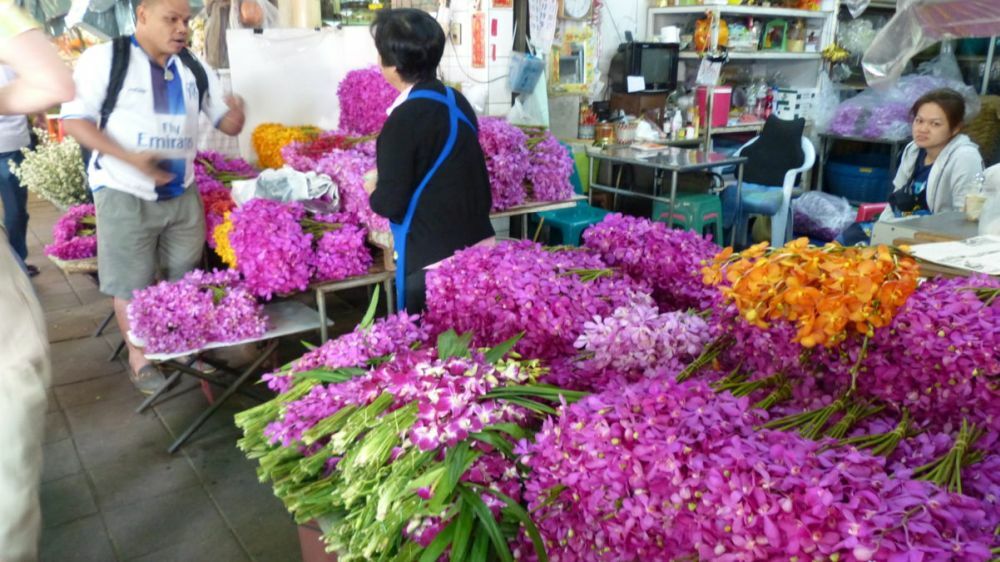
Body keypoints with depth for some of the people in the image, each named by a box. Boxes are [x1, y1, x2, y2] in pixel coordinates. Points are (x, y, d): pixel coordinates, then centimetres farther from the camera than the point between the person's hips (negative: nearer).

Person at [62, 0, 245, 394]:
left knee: (185, 276, 14)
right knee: (131, 284, 6)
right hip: (125, 195, -5)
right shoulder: (104, 59, -11)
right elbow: (74, 119, -14)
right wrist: (130, 158, -27)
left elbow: (226, 123, 7)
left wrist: (235, 117, -19)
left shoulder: (194, 68, 4)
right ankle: (138, 358, 23)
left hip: (182, 192, 5)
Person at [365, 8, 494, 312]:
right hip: (479, 245, 7)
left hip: (433, 260, -7)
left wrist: (373, 190, 4)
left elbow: (390, 204, -17)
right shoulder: (456, 101, 4)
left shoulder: (404, 120, -18)